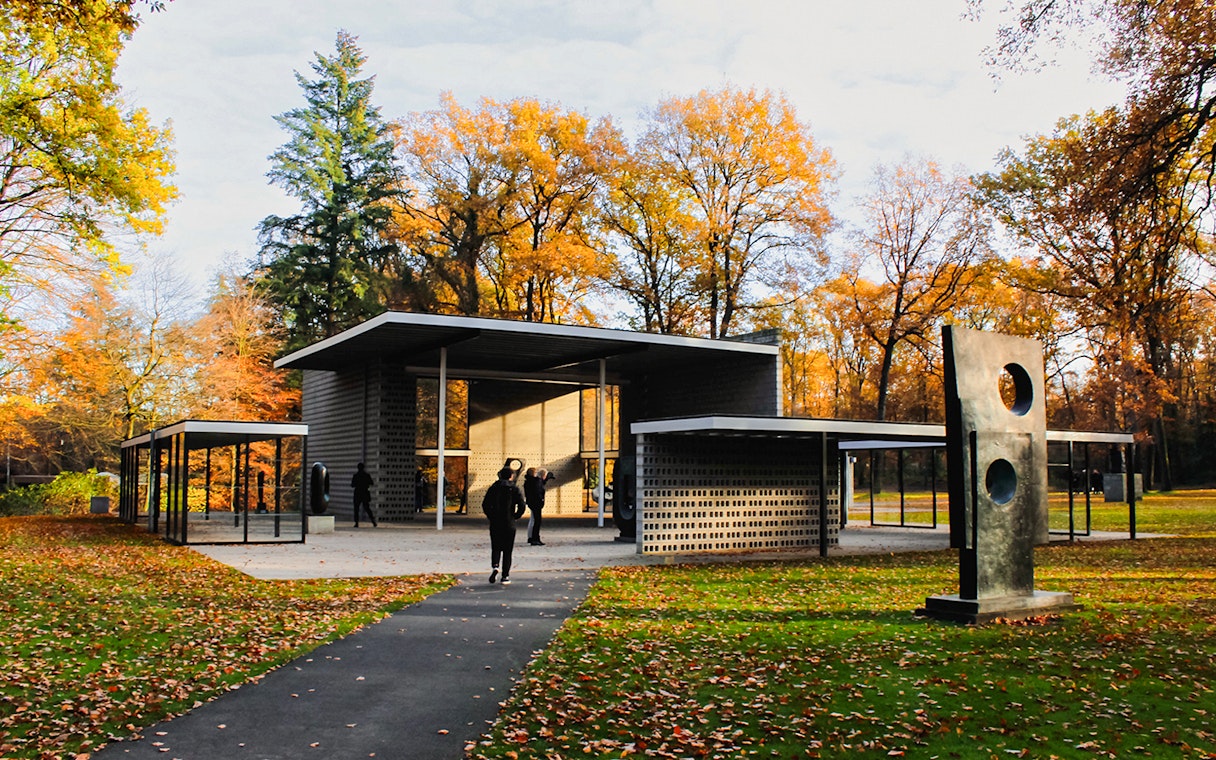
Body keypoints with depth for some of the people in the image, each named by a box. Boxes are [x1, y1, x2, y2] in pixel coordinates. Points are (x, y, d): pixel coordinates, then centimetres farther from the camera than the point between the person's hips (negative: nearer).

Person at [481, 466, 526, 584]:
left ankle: (494, 566, -13)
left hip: (495, 524, 1)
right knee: (507, 550, 7)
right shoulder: (514, 488, -2)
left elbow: (485, 504, -2)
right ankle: (505, 576, 5)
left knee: (496, 548, 14)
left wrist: (491, 516, 8)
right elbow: (521, 506, -11)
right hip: (509, 524, -1)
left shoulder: (493, 488, 3)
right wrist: (516, 516, 3)